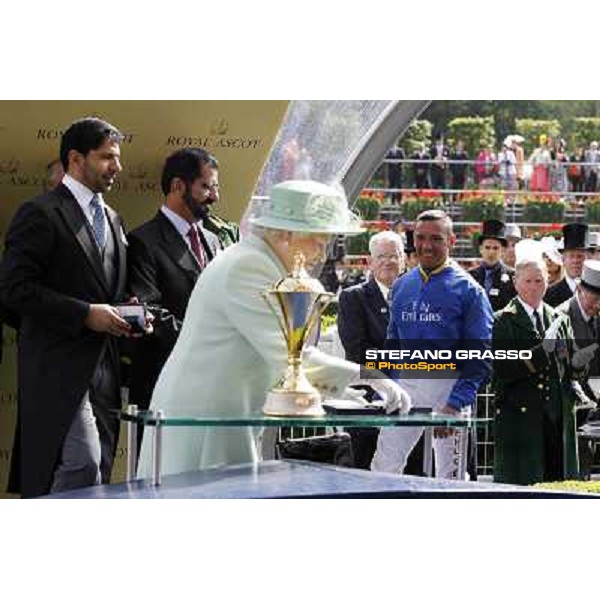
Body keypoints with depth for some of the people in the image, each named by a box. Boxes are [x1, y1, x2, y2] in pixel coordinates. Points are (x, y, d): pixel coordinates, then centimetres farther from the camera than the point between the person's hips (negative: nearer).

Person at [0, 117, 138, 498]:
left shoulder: (113, 220, 20)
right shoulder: (41, 214, -5)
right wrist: (85, 314, -16)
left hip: (104, 371, 8)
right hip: (60, 367, -8)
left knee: (99, 472, 5)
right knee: (82, 463, -19)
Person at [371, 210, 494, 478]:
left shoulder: (467, 290, -4)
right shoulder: (402, 286, 12)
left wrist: (456, 403, -18)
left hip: (449, 385, -4)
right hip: (405, 384, 5)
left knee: (449, 475, 2)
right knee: (383, 466, -1)